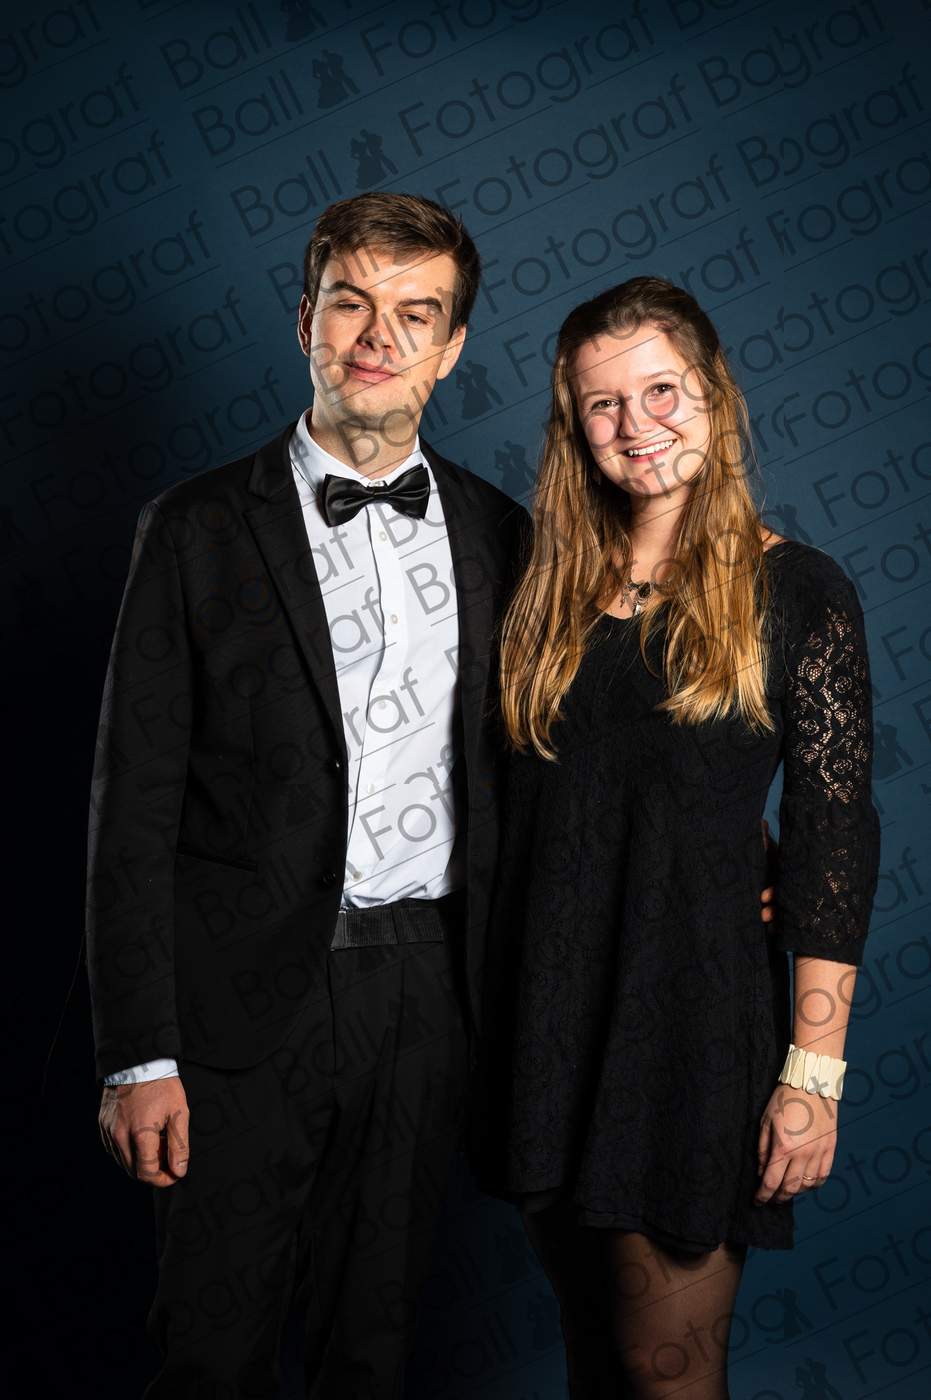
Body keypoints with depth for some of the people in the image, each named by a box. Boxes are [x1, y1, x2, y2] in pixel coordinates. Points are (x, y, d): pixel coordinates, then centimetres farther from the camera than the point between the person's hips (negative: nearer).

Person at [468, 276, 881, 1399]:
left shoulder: (797, 593, -7)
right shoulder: (548, 586, 7)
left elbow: (835, 841, -9)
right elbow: (514, 807, 10)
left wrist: (814, 1073, -13)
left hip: (695, 1008, -4)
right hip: (543, 1008, 5)